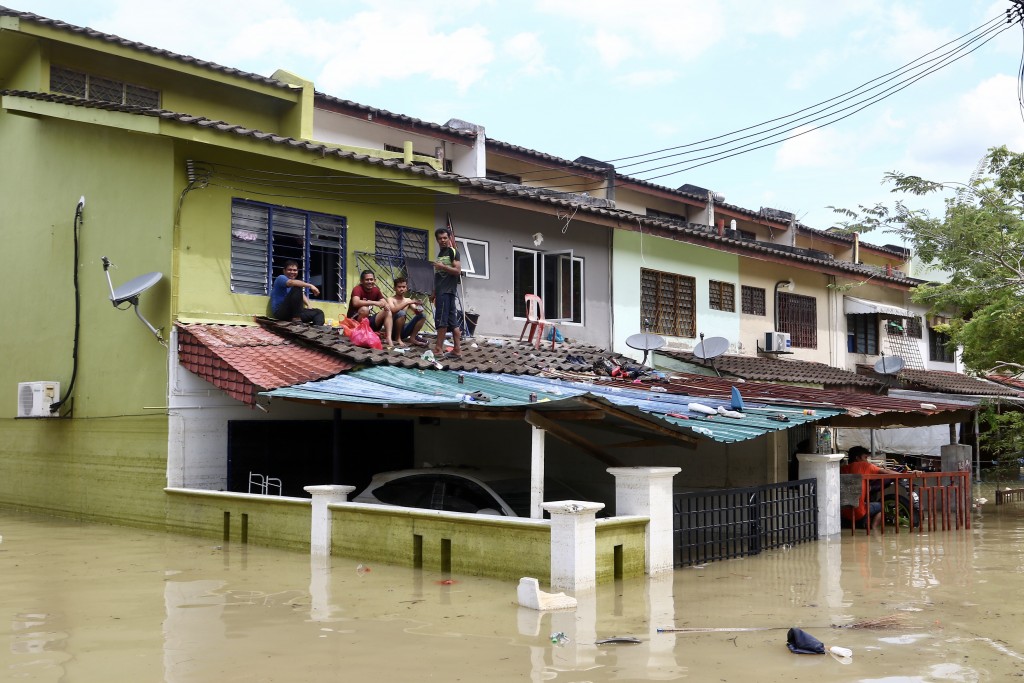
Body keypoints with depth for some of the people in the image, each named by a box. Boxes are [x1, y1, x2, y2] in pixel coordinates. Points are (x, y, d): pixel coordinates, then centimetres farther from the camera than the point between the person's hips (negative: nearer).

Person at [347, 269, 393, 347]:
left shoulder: (376, 290, 4)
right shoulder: (357, 289, -16)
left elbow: (385, 303, 2)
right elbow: (355, 303, -35)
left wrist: (386, 306, -23)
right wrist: (374, 302, -37)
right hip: (355, 321, -6)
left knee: (388, 311, -9)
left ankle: (388, 339, -25)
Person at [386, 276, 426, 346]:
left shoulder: (408, 300, 11)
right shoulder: (391, 299, -5)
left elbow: (416, 311, 1)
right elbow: (393, 310, -25)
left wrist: (419, 310, -23)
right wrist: (408, 303, -28)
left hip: (403, 330, 5)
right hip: (393, 330, -5)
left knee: (422, 316, -5)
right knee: (401, 313, -31)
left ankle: (412, 338, -4)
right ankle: (398, 339, -17)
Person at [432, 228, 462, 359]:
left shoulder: (453, 252, -4)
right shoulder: (440, 253, 22)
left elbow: (458, 270, -14)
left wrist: (442, 266, -22)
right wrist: (434, 292, 21)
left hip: (447, 290, -9)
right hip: (441, 290, 9)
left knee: (441, 320, -11)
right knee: (452, 321, 5)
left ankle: (438, 349, -10)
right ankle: (457, 350, 3)